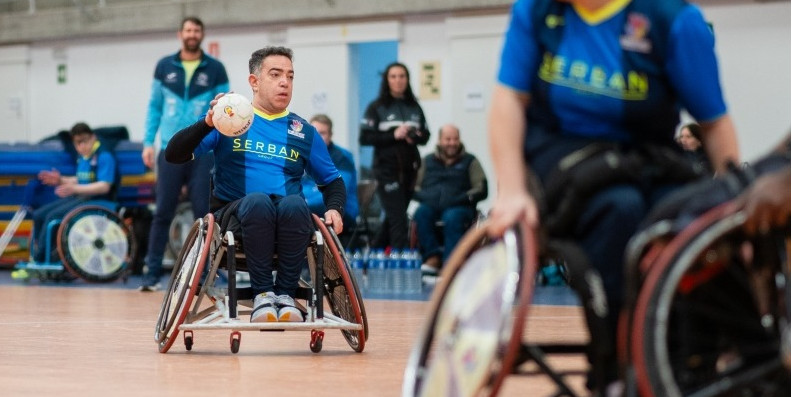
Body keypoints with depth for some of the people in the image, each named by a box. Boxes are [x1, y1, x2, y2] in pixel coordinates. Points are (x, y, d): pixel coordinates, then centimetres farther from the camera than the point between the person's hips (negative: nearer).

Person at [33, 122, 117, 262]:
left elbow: (104, 186, -21)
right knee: (39, 215, -4)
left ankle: (39, 260, -18)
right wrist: (61, 180, 6)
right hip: (79, 197, 9)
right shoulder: (82, 157, 13)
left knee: (52, 216, -23)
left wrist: (75, 189, -29)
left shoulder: (104, 157, -12)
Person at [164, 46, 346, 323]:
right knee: (257, 200, -37)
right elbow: (174, 155, 2)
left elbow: (332, 180, 24)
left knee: (295, 204, -34)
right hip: (236, 217, -2)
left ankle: (286, 294, -24)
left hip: (289, 221, 2)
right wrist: (208, 123, -15)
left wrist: (334, 209, 2)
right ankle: (263, 293, -28)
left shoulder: (304, 133, 18)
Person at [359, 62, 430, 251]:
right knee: (397, 217, -10)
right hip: (387, 169, -5)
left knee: (393, 216, 14)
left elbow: (426, 135, 14)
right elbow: (364, 138, -8)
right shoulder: (377, 107, -1)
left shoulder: (414, 107, 10)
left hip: (410, 169, 5)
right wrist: (393, 135, -17)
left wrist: (415, 136, -9)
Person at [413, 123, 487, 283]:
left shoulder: (469, 161, 18)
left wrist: (463, 198, -11)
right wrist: (424, 196, -11)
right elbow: (414, 187, 12)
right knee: (420, 214, -33)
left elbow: (482, 189, 6)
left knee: (453, 218, -37)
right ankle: (433, 257, -39)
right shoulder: (428, 161, 23)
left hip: (459, 207, -2)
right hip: (431, 205, 2)